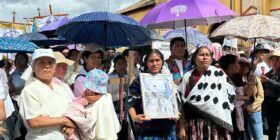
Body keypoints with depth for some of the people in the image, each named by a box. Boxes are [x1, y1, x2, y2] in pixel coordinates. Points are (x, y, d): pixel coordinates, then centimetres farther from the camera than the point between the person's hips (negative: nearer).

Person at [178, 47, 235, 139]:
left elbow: (231, 94, 11)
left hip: (217, 124, 0)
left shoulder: (219, 74, 3)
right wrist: (182, 128, 1)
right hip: (194, 125, 0)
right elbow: (182, 105, 3)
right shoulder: (187, 77, 3)